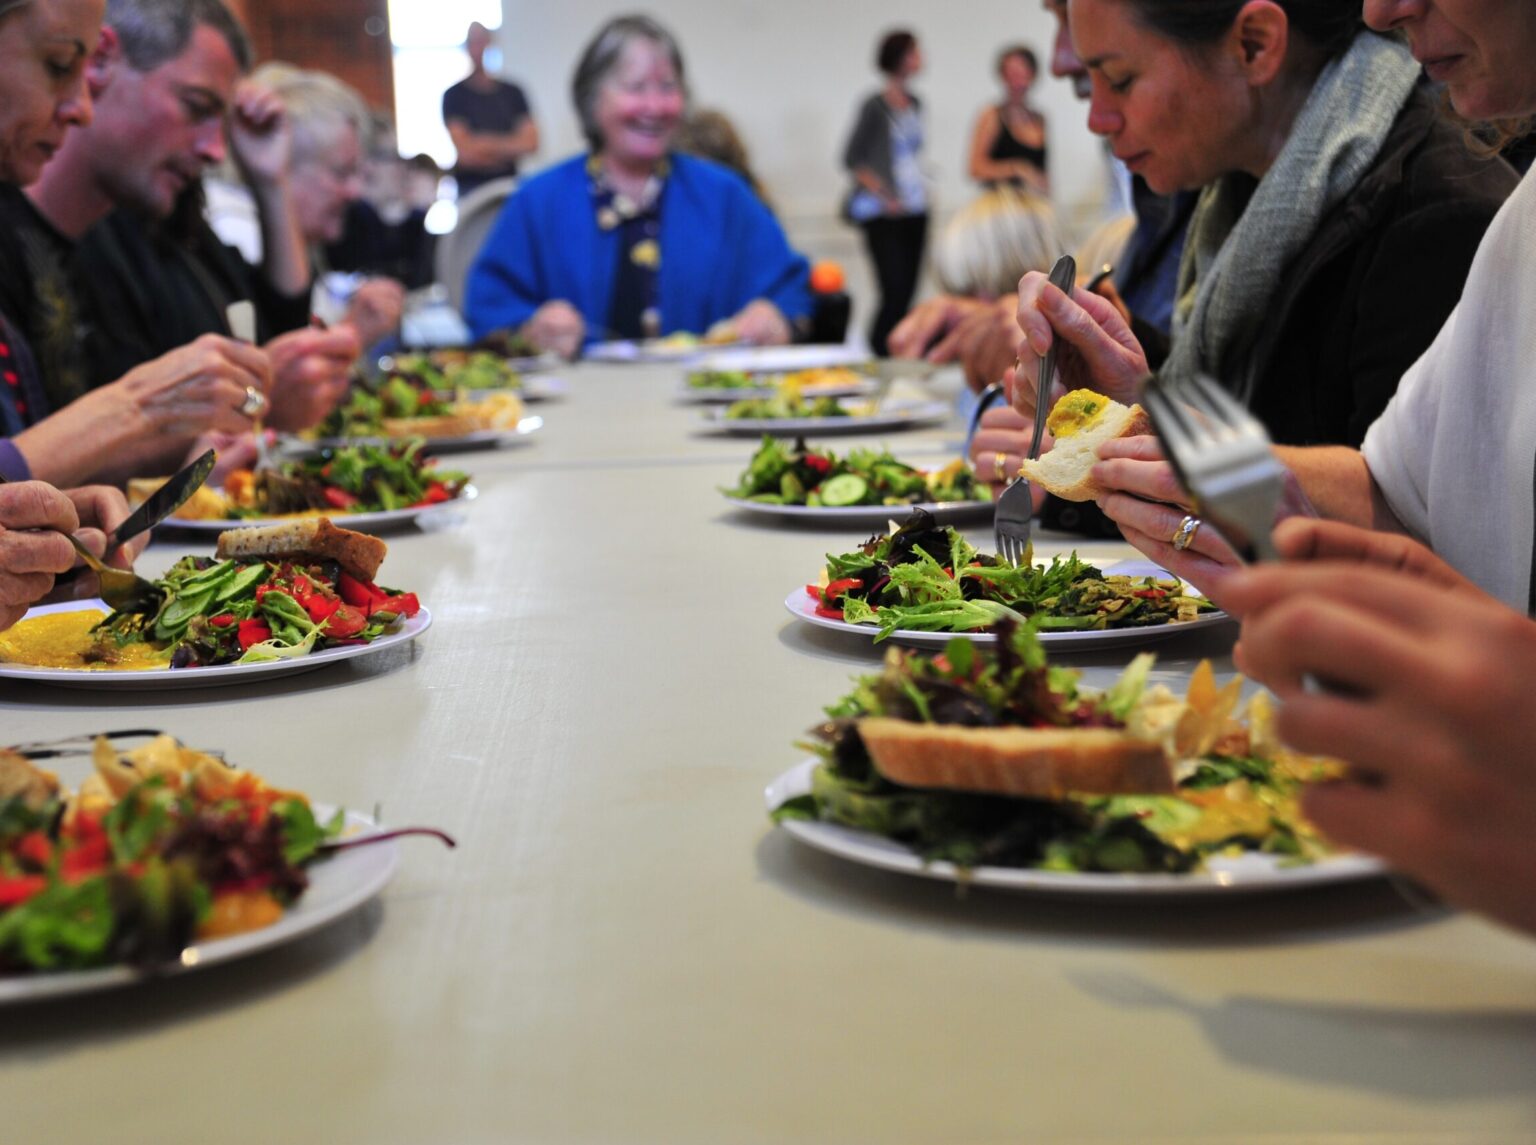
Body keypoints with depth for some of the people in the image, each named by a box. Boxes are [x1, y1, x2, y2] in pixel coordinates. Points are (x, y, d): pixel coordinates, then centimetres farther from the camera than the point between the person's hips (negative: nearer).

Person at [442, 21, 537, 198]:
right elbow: (465, 150, -6)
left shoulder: (512, 92, 11)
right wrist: (507, 149, -3)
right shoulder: (454, 95, 3)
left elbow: (530, 141, 3)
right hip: (470, 186, -2)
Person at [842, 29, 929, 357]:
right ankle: (878, 353, -4)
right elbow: (851, 159, -7)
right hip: (884, 216, -7)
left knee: (907, 293, 3)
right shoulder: (875, 106, -7)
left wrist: (921, 187, 10)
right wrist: (884, 197, -12)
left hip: (914, 211, 7)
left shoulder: (914, 104, 12)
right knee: (895, 291, -14)